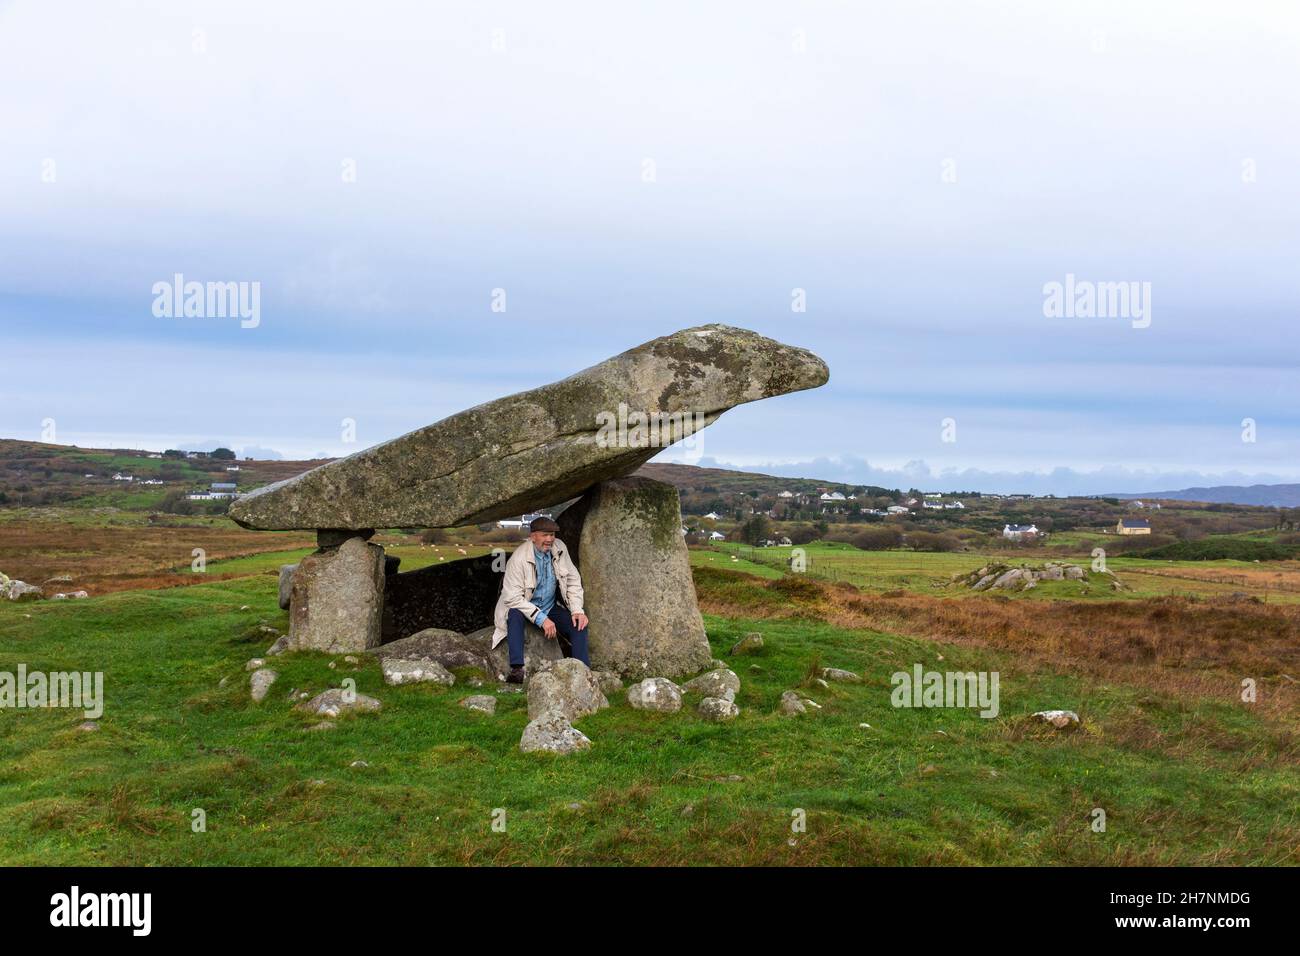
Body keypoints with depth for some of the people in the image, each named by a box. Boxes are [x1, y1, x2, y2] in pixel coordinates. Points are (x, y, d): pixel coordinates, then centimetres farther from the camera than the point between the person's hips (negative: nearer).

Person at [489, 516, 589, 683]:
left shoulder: (559, 548, -6)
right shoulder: (519, 558, -22)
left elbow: (573, 580, 2)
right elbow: (513, 597, -26)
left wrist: (577, 610, -12)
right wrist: (541, 619, -31)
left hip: (551, 607, 5)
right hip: (522, 606, -4)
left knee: (579, 623, -17)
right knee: (515, 614, -36)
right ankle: (517, 669, -40)